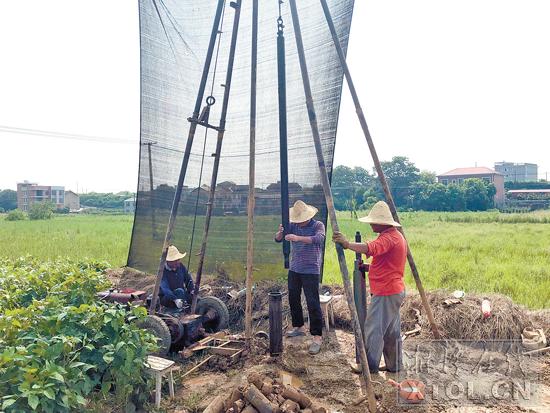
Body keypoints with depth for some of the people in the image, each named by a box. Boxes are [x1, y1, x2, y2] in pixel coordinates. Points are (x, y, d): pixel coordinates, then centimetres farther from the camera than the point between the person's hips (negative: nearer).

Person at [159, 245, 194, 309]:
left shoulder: (181, 267, -1)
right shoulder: (163, 271, -20)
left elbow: (188, 280, 9)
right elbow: (165, 289, -31)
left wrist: (192, 290, -9)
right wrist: (175, 299, -45)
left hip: (180, 297, 6)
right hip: (166, 298, -6)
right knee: (179, 291, -34)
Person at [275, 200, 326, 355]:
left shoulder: (318, 225, -9)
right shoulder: (293, 225, 4)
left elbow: (318, 239, -29)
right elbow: (278, 240, -1)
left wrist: (298, 238, -41)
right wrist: (280, 232, -25)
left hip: (311, 271, -6)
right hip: (294, 270, 6)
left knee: (313, 303, -9)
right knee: (293, 299, 15)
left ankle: (317, 336, -3)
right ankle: (298, 327, 33)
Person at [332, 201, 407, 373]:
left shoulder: (389, 237, -18)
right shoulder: (395, 236, 15)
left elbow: (369, 249, -38)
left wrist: (346, 243, -33)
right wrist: (368, 267, 9)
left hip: (385, 293, -11)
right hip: (394, 291, 11)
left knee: (374, 330, -3)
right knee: (391, 331, 17)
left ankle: (370, 367, 6)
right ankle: (394, 366, 26)